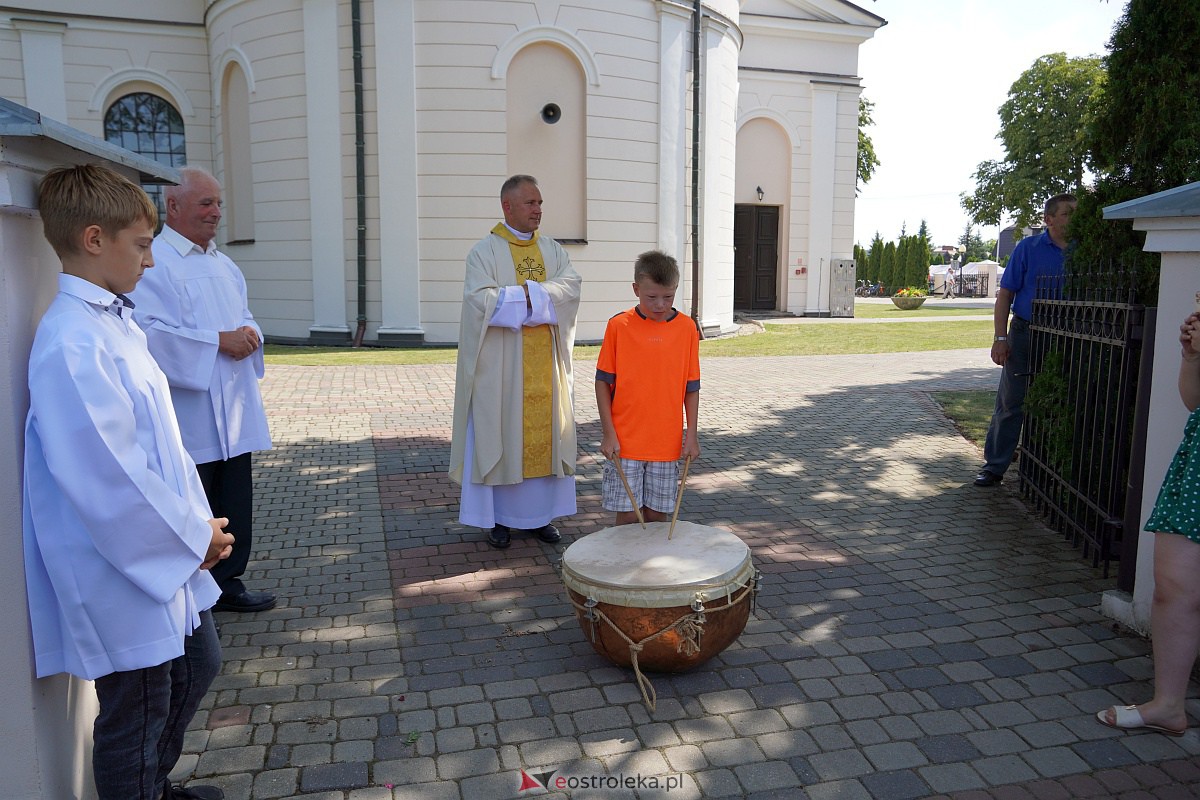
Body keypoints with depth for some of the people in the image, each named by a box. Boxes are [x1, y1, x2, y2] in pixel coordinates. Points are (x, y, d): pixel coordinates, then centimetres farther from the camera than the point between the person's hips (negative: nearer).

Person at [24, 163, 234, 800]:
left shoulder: (113, 321, 8)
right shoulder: (72, 344, -24)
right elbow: (108, 475, -27)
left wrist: (197, 520, 8)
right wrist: (192, 536, -16)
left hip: (169, 556, 10)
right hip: (126, 569, -10)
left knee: (197, 665, 26)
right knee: (137, 714, 9)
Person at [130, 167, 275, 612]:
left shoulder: (222, 264, 17)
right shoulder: (154, 262, -11)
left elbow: (244, 317, 20)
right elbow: (150, 332, -22)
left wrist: (249, 334, -3)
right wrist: (218, 342, -21)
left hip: (234, 415, 8)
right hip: (189, 421, -8)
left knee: (235, 509, 15)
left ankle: (226, 582, 30)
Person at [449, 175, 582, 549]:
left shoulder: (553, 250, 12)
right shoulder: (485, 251, -2)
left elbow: (571, 287, -5)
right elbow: (481, 300, -17)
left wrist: (522, 292, -16)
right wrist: (540, 296, -13)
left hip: (545, 368, 4)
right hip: (501, 367, -4)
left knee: (545, 434, 7)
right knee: (499, 435, 1)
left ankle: (540, 513, 18)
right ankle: (497, 517, 12)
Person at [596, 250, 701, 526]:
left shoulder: (687, 328, 0)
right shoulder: (618, 325, -5)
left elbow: (692, 387, 5)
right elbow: (603, 381, 0)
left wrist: (691, 434, 2)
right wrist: (608, 433, -5)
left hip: (667, 443, 2)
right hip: (624, 442, -1)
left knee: (657, 514, 10)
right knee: (627, 515, 3)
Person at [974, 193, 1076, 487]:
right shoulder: (1028, 248, -2)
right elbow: (1005, 294, -2)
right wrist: (1001, 338, -10)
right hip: (1025, 336, -3)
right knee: (1011, 404, 1)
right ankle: (994, 466, 10)